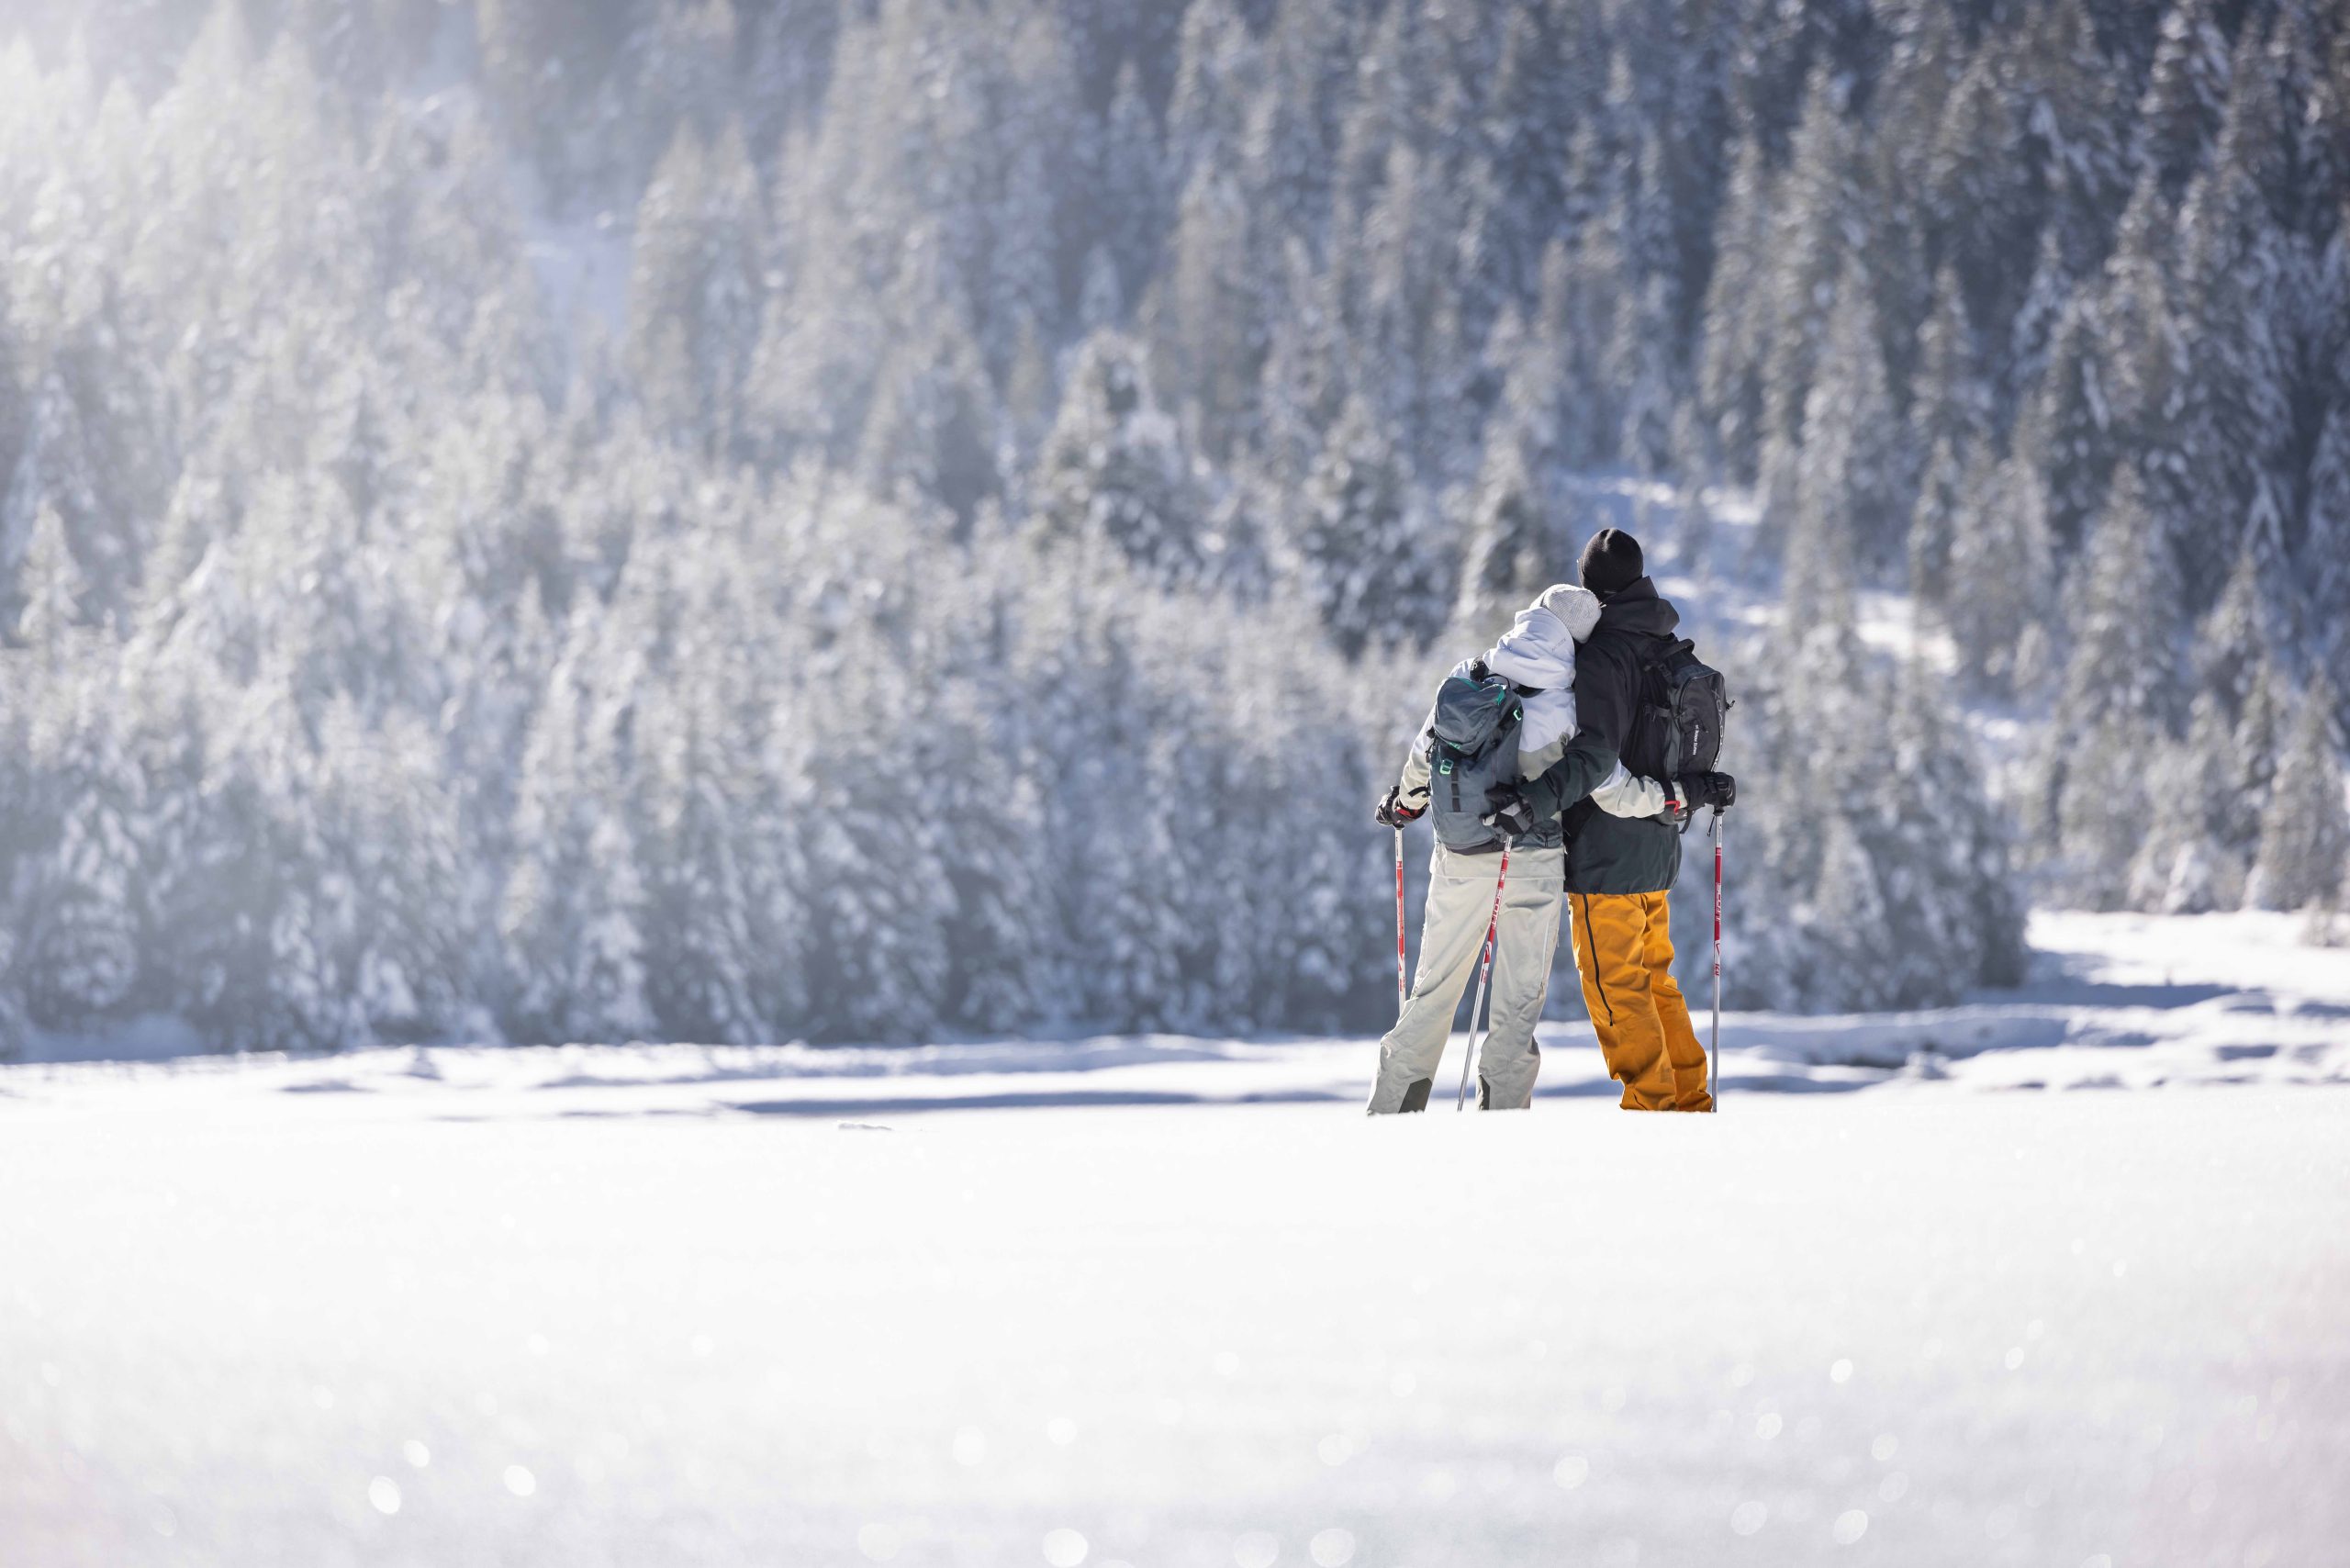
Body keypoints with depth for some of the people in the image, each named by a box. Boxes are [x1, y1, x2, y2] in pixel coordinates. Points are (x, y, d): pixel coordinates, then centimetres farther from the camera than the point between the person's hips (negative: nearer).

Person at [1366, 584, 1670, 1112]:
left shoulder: (1468, 677, -4)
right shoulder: (1567, 703, -11)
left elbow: (1425, 756, 5)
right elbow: (1611, 788, -7)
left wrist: (1406, 802, 25)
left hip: (1459, 858, 3)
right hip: (1532, 866, -3)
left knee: (1435, 989, 13)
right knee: (1518, 999, 6)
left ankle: (1392, 1107, 14)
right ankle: (1501, 1113, 3)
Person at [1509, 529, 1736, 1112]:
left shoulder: (1601, 657, -17)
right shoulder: (1668, 649, 9)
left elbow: (1593, 755, -28)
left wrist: (1532, 801, -37)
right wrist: (1702, 786, 36)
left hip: (1607, 852, -9)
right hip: (1658, 846, 9)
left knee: (1614, 986, -3)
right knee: (1654, 978, 16)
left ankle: (1652, 1105, -3)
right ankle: (1690, 1099, 18)